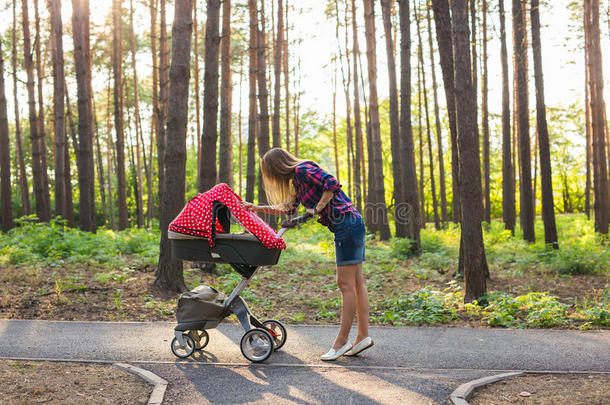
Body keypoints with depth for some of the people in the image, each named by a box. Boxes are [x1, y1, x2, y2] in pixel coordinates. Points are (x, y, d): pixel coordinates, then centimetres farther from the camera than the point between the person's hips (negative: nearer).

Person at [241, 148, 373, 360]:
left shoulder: (303, 170, -9)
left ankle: (342, 341, -4)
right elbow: (288, 208, 31)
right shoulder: (297, 179, 20)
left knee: (346, 284, -7)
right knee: (356, 283, 8)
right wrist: (258, 208, 28)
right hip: (352, 225, 10)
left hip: (347, 223, -10)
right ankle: (363, 336, 11)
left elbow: (332, 184, -21)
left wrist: (317, 209, -13)